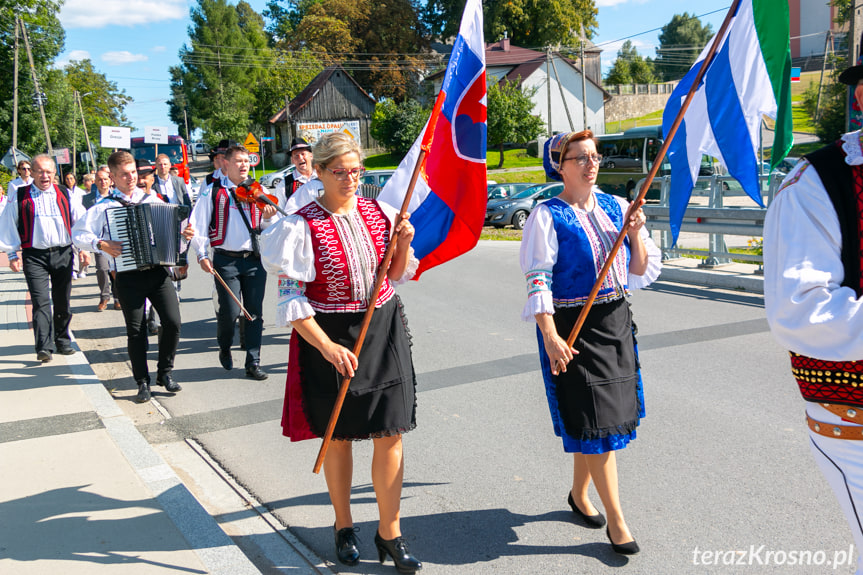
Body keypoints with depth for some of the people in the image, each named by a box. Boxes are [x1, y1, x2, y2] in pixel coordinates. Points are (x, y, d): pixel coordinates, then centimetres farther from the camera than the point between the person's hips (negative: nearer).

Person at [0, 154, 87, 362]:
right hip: (34, 256, -2)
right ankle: (44, 348, -12)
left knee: (63, 302, 9)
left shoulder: (64, 194, 9)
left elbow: (82, 220, 14)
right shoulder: (20, 196, 4)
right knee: (41, 302, -11)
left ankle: (62, 341, 24)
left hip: (63, 254, 2)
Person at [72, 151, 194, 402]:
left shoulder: (152, 199, 11)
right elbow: (78, 233, 0)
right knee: (135, 330, 3)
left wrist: (182, 233, 1)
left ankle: (165, 373, 14)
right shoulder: (104, 206, 1)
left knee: (172, 321, -5)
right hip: (128, 276, -2)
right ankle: (142, 382, 16)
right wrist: (102, 244, -14)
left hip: (158, 270, 2)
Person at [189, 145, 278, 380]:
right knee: (230, 312, -5)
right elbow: (197, 225, -1)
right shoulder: (213, 192, 1)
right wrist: (202, 254, -9)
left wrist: (269, 218, -8)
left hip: (254, 259, 3)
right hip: (226, 261, -3)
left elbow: (265, 228, 13)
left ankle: (253, 364, 11)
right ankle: (225, 349, 26)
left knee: (255, 312, 2)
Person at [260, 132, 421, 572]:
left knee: (390, 433, 3)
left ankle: (389, 533, 19)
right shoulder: (301, 227, -11)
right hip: (329, 337, -3)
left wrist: (403, 244, -7)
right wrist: (327, 347, -22)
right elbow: (290, 300, -12)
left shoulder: (379, 213, 2)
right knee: (338, 435, 12)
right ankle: (343, 526, 33)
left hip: (384, 330, 3)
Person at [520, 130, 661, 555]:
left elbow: (641, 272, 9)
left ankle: (579, 494, 37)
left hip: (615, 320, 6)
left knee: (598, 415, 16)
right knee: (595, 418, -3)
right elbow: (537, 281, -14)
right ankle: (616, 520, 10)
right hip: (572, 327, -6)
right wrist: (550, 337, -22)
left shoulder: (616, 208, 7)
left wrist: (636, 234, -9)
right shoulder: (548, 217, -9)